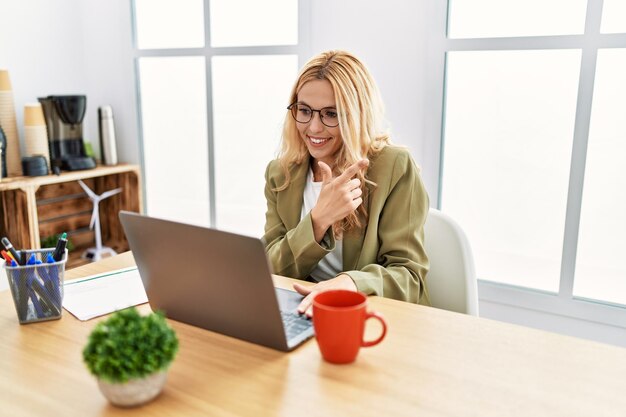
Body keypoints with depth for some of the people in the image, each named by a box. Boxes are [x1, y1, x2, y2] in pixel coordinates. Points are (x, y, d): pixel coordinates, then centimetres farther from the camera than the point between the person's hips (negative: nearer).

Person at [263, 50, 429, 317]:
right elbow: (272, 271, -3)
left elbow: (409, 276, -11)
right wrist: (319, 220, -20)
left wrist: (350, 282, -32)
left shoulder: (395, 168, -9)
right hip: (303, 313, 3)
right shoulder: (279, 174, 3)